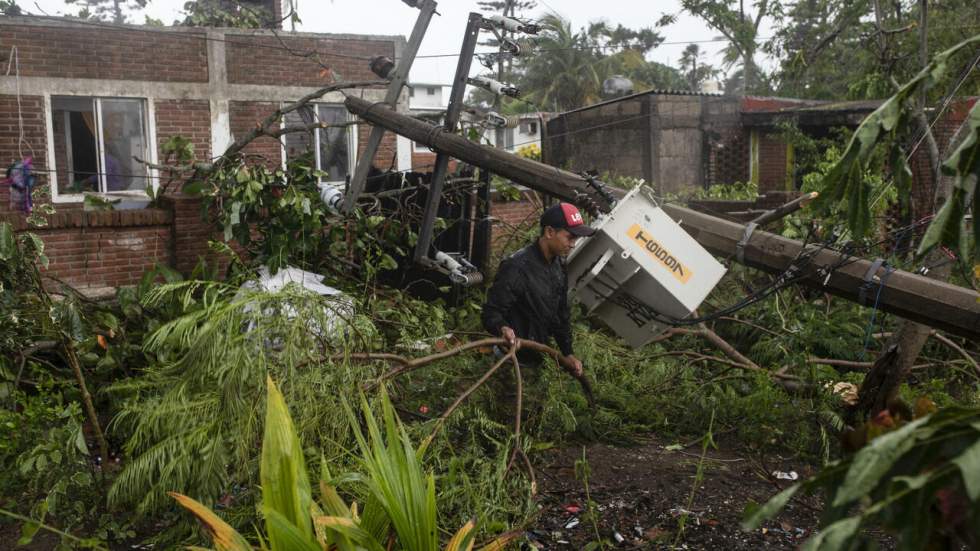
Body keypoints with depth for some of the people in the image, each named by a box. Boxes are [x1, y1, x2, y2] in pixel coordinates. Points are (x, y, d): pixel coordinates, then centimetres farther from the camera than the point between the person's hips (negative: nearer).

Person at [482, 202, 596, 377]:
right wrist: (503, 328, -44)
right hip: (517, 356, -8)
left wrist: (567, 352, 10)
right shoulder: (516, 267, -25)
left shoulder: (559, 264, 3)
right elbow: (491, 312, -23)